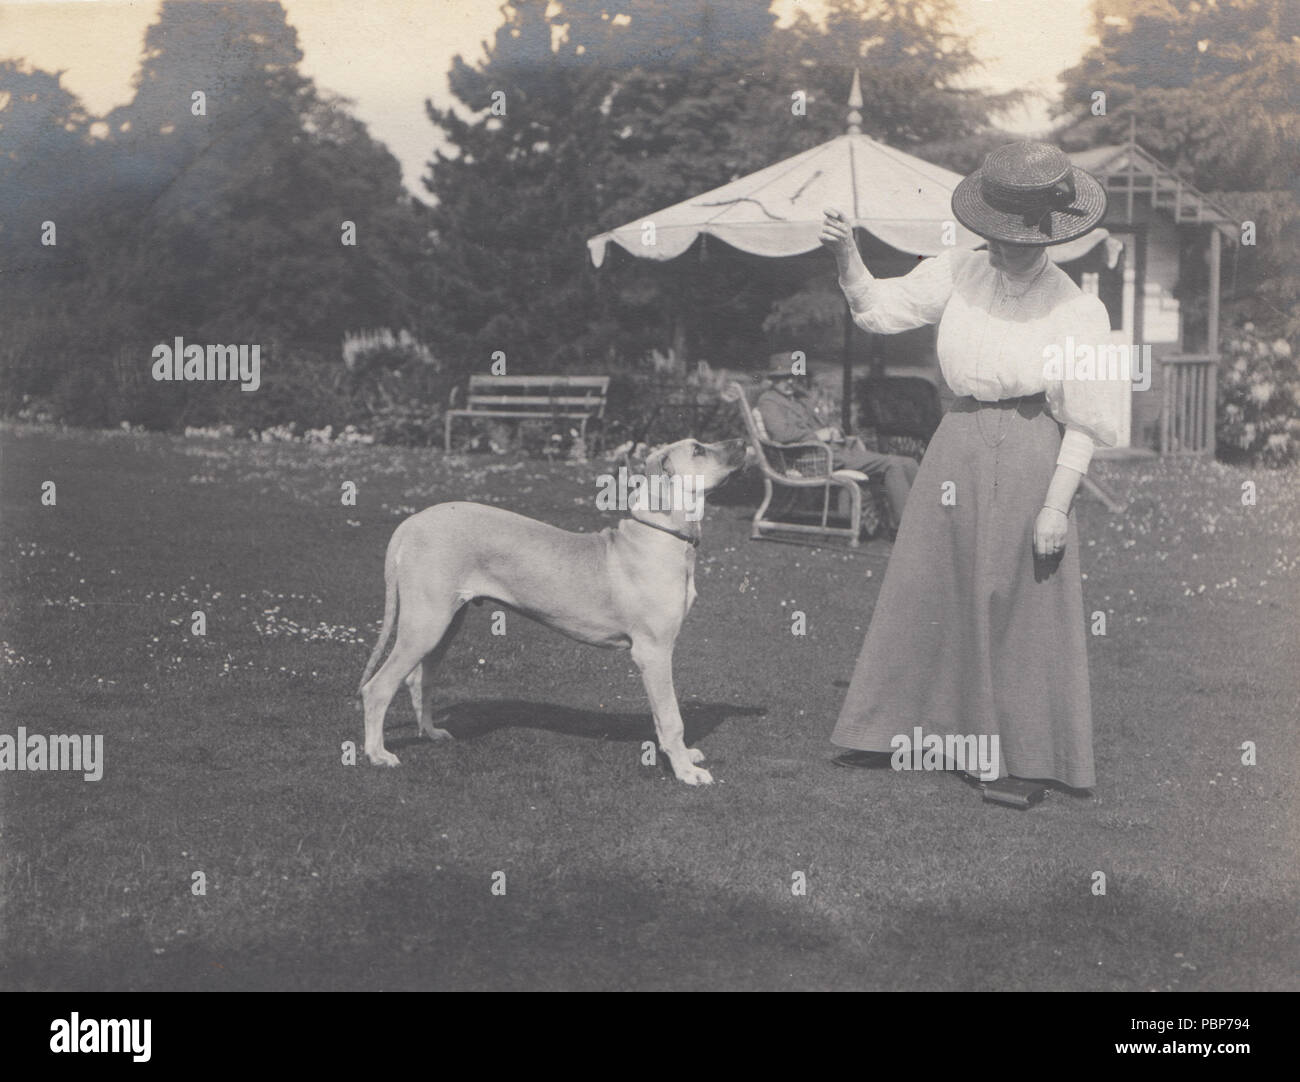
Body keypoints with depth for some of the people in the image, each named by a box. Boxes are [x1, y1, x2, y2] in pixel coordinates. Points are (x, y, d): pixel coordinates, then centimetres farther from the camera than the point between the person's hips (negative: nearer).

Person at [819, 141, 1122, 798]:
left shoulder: (1077, 310, -6)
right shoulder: (959, 276, 3)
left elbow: (1082, 423, -5)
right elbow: (880, 308, 5)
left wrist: (1057, 504, -10)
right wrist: (847, 258, -13)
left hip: (1030, 454, -4)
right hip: (960, 443, 4)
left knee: (1019, 602, 1)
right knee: (926, 584, 8)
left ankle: (1021, 755, 13)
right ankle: (892, 725, 22)